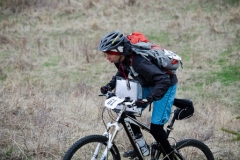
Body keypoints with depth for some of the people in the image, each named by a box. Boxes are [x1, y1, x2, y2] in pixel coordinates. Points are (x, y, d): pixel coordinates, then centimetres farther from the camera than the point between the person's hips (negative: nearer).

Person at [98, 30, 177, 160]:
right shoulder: (122, 59, -13)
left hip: (165, 85, -8)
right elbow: (122, 73, 10)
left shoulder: (139, 62, -38)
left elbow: (164, 81, -41)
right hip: (147, 85, 8)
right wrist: (109, 86, -7)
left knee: (155, 128, -11)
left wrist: (148, 99, -49)